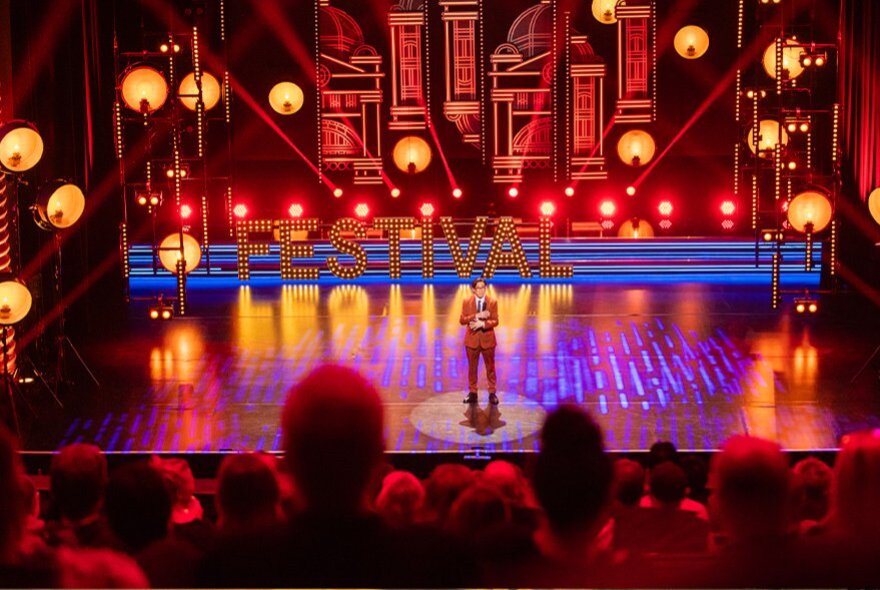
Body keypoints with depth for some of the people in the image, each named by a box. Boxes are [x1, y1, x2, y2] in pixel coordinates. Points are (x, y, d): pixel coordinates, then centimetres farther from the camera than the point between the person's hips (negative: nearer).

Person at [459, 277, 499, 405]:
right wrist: (477, 316, -20)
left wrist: (482, 324, -23)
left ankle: (492, 393, 12)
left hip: (487, 339, -1)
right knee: (472, 367, 7)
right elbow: (462, 320, -7)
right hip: (472, 338, 1)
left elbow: (495, 321, -6)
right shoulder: (466, 302, -1)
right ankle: (472, 392, 15)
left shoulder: (492, 302, -2)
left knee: (490, 367, 5)